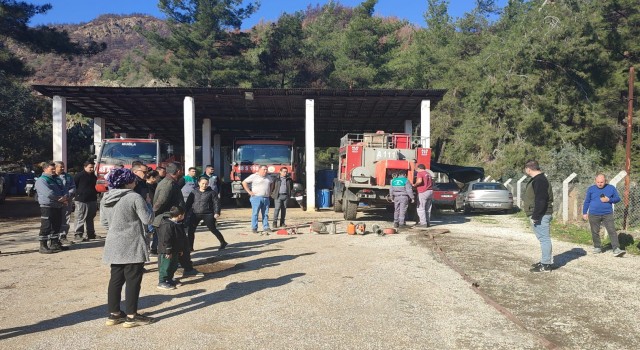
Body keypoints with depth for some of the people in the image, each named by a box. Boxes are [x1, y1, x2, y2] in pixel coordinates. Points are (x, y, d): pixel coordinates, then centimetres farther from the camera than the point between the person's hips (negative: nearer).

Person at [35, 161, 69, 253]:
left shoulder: (54, 179, 20)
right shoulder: (41, 180, -9)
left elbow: (61, 190, 20)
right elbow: (48, 193, -22)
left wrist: (65, 197, -3)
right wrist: (61, 198, -15)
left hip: (58, 207, 9)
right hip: (47, 207, -9)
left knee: (56, 226, 15)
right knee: (46, 227, -5)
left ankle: (54, 243, 25)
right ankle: (43, 246, 0)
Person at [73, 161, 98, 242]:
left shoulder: (93, 176, 14)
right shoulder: (79, 176, -8)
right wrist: (77, 195, -10)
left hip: (92, 200, 7)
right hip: (81, 201, -7)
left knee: (90, 218, 15)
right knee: (80, 218, -6)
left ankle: (91, 234, 23)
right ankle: (77, 234, 0)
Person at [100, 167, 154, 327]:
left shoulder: (105, 199, 8)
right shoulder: (134, 197, -14)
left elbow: (104, 222, 13)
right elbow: (147, 219, -12)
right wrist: (148, 207, 5)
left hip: (114, 246, 7)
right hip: (132, 246, -7)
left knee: (116, 279, 14)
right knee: (133, 280, 1)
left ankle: (114, 314, 22)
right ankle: (131, 316, 6)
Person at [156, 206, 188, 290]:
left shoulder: (178, 224, 9)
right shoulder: (167, 225, -24)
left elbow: (180, 238, 17)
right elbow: (166, 240, -25)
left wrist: (181, 249, 19)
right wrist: (168, 251, -22)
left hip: (175, 251, 10)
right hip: (166, 252, -10)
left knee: (174, 266, 18)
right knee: (165, 266, -1)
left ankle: (169, 279, 32)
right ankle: (162, 282, 10)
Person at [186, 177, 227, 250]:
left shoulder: (212, 192, -1)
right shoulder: (194, 192, 9)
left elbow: (216, 203, -4)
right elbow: (188, 203, 13)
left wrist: (217, 212, -13)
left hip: (208, 214, -4)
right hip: (195, 214, 4)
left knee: (212, 229, 0)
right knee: (191, 230, 1)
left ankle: (223, 242, 16)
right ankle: (190, 246, 12)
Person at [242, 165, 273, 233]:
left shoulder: (268, 177, 15)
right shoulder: (254, 176, -4)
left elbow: (271, 184, 33)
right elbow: (244, 182, -4)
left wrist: (270, 192, 18)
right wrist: (249, 192, -7)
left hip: (266, 198, 6)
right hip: (256, 198, -5)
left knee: (265, 213, 6)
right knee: (255, 213, -4)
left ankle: (266, 227, 12)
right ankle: (254, 228, 1)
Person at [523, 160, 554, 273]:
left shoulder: (539, 181, -18)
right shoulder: (538, 179, 16)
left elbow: (540, 200, -24)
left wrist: (535, 216, -23)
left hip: (541, 216, -11)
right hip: (539, 215, 11)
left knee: (544, 238, -6)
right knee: (543, 238, 16)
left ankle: (546, 265, -1)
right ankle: (545, 261, 25)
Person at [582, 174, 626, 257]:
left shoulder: (611, 188, 4)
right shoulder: (591, 189, 4)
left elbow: (617, 199, 8)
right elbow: (587, 202, 10)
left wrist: (609, 200, -12)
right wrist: (584, 213, 8)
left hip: (607, 215, 0)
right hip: (594, 215, 1)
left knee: (612, 231, -8)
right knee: (595, 232, 6)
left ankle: (616, 249, -9)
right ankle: (597, 247, 20)